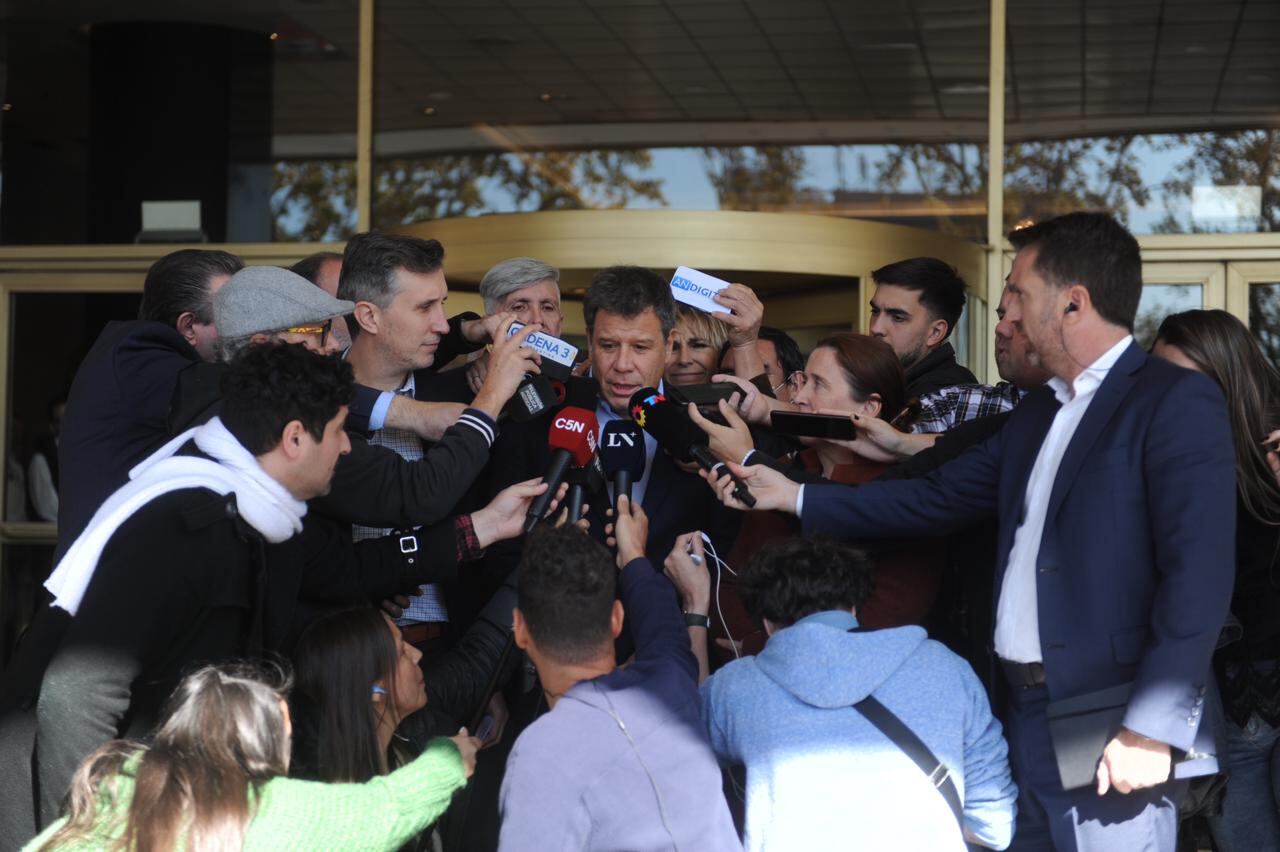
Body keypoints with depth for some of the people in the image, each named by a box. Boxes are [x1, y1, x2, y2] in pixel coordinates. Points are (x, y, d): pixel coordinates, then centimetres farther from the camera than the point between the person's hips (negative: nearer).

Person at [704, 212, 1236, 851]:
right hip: (1027, 720, 8)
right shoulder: (1038, 412, 16)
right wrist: (794, 497, 18)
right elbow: (936, 498, 19)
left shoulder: (1177, 401, -9)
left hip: (1109, 735, -8)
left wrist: (1152, 727, -21)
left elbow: (1200, 574, -16)